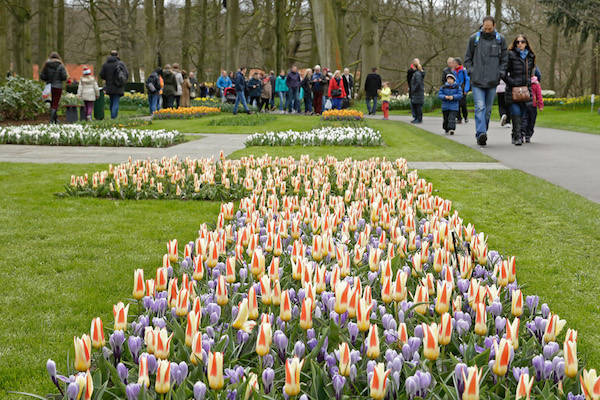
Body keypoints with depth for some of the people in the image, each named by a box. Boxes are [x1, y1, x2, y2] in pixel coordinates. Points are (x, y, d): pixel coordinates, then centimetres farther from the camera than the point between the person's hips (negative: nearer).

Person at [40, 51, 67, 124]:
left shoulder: (46, 65, 1)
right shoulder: (60, 66, -6)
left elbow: (42, 76, -2)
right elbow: (64, 77, -11)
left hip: (49, 87, 3)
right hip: (58, 87, -3)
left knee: (52, 103, 16)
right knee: (55, 104, 0)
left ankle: (56, 119, 22)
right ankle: (51, 120, -10)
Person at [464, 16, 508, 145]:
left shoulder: (500, 40, 6)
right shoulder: (474, 38, 3)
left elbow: (504, 59, 13)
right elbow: (467, 58, 11)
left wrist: (500, 73, 1)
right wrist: (471, 71, -2)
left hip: (492, 81, 2)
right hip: (477, 81, -2)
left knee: (488, 109, 6)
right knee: (480, 107, -15)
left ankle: (482, 133, 16)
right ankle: (481, 133, -24)